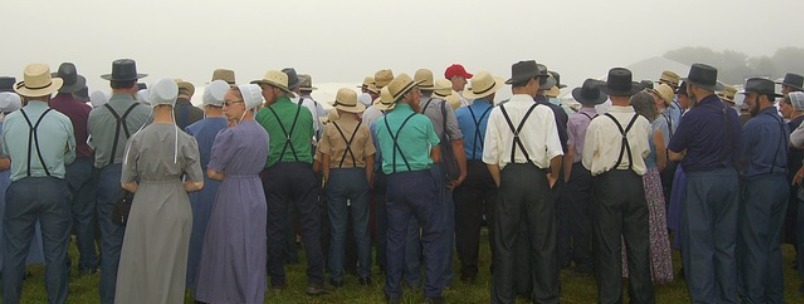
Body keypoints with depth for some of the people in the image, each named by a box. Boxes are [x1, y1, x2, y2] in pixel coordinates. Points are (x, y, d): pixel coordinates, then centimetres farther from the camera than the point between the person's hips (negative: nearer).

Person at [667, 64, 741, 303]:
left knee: (700, 245, 2)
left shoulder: (694, 117, -15)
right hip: (730, 179, 7)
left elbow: (673, 155, -11)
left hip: (702, 182, -7)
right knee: (726, 243, 14)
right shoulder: (732, 115, 6)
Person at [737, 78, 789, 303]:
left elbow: (740, 157, -10)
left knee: (754, 244, 1)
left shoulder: (755, 124, -15)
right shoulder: (782, 123, 9)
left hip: (759, 187, -8)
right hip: (781, 184, 8)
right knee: (773, 244, 16)